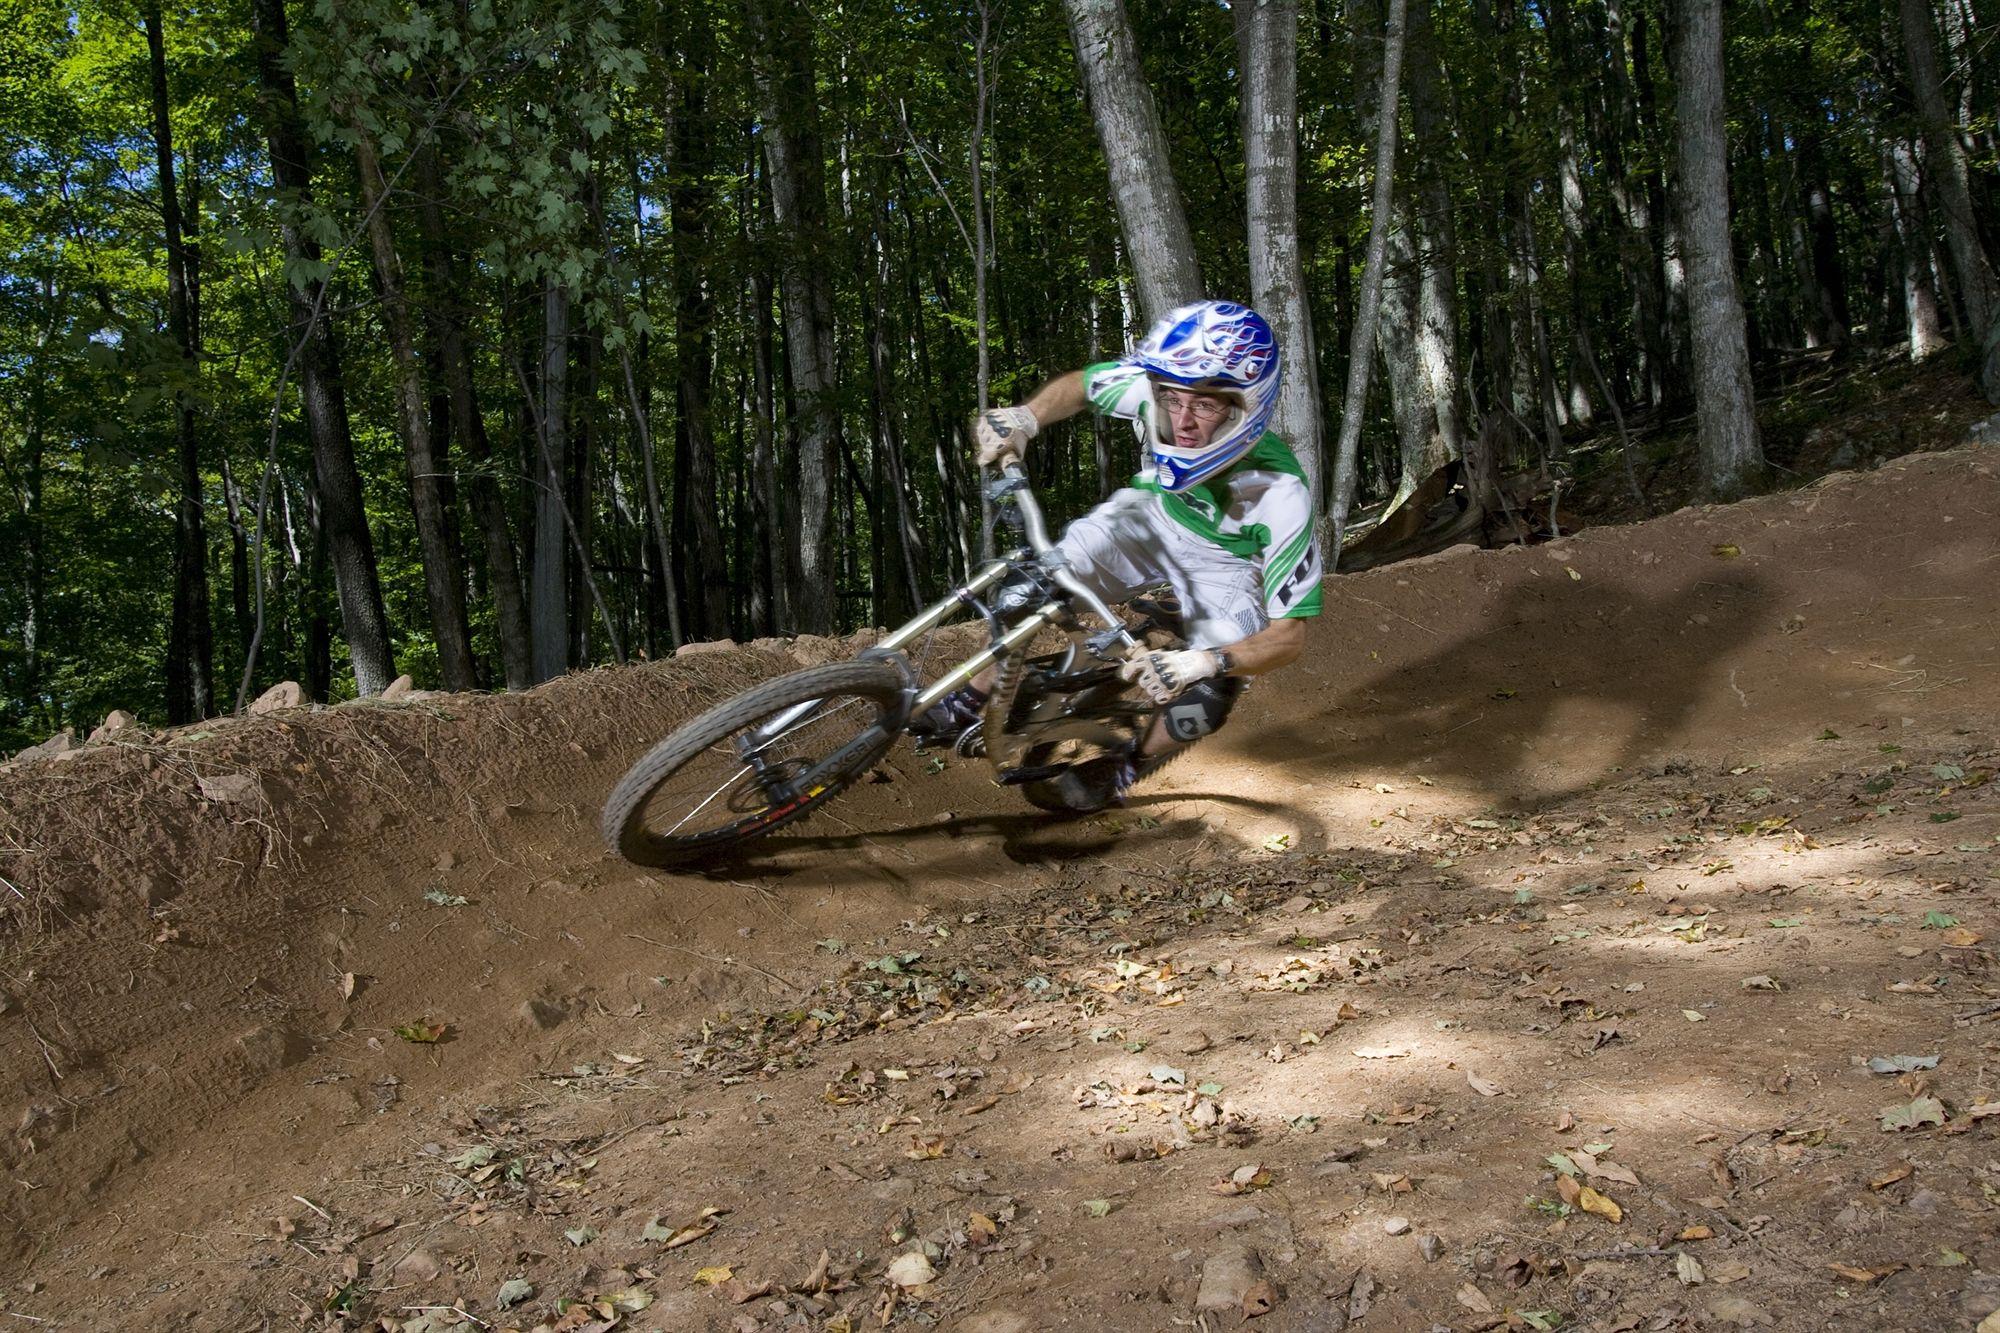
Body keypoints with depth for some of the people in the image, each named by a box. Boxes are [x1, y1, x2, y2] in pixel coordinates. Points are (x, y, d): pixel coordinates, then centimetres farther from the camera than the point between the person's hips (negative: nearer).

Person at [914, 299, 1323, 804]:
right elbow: (1078, 384, -6)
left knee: (1199, 705, -22)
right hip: (1152, 515, 3)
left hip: (1226, 563, -3)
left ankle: (1128, 767, 11)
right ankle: (967, 707, 5)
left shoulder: (1279, 492, -39)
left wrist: (1205, 663, -52)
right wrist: (1025, 417, -28)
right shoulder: (1152, 387, -30)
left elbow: (1288, 636, -34)